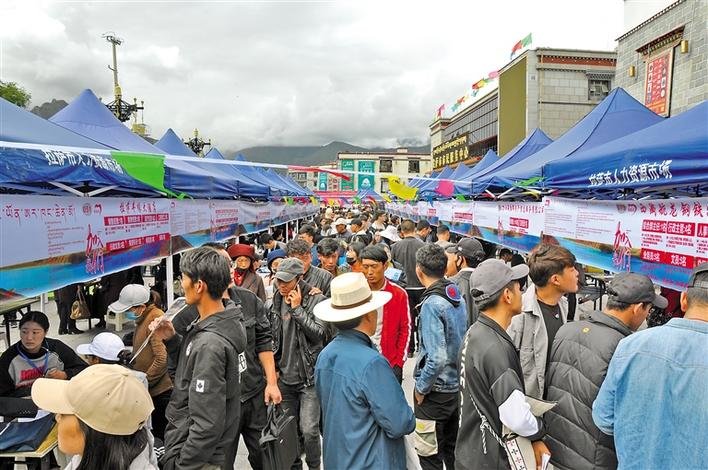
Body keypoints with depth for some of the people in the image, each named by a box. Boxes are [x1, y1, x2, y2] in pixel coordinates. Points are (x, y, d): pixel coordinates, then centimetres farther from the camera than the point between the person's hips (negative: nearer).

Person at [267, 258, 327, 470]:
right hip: (285, 377, 5)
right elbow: (273, 338, 14)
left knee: (309, 430, -6)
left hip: (310, 376, -4)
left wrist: (298, 309, -19)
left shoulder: (316, 300, -9)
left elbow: (320, 334, -17)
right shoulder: (277, 302, 4)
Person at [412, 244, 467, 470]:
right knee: (452, 449, 22)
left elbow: (437, 358, -28)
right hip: (457, 384, 8)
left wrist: (420, 388, -14)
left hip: (435, 391, -8)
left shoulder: (431, 304, -22)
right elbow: (460, 341, 9)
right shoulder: (458, 296, 0)